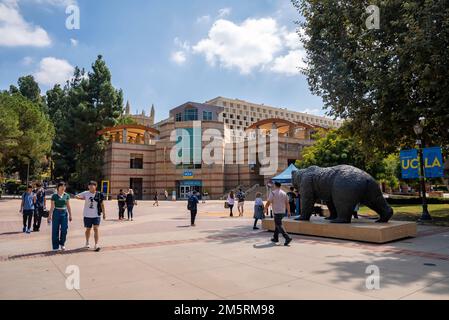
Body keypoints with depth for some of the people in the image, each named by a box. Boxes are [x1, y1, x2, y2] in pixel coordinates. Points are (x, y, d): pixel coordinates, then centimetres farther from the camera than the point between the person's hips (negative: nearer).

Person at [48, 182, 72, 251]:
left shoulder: (67, 195, 5)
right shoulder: (54, 196, -1)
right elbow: (52, 207, -1)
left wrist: (70, 215, 7)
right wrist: (49, 216, -4)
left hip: (64, 213, 2)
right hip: (56, 213, -2)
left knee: (64, 230, -1)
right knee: (55, 230, 3)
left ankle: (62, 244, 21)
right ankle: (55, 247, 13)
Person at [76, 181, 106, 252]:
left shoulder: (99, 195, -2)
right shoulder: (85, 193, 0)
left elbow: (102, 205, 4)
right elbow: (76, 196, 3)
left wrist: (104, 214, 3)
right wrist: (80, 198, -20)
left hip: (96, 215, -2)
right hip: (87, 215, 2)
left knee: (96, 229, -9)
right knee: (88, 229, 15)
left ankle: (96, 245, -9)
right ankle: (87, 243, 36)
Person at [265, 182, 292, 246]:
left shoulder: (273, 193, -9)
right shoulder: (284, 193, 8)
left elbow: (268, 202, -10)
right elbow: (287, 203, 9)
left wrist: (265, 208, 5)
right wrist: (288, 212, 16)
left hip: (277, 212, -7)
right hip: (283, 212, 7)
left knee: (279, 225, -6)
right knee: (277, 224, 19)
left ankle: (287, 238, -18)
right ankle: (275, 238, 25)